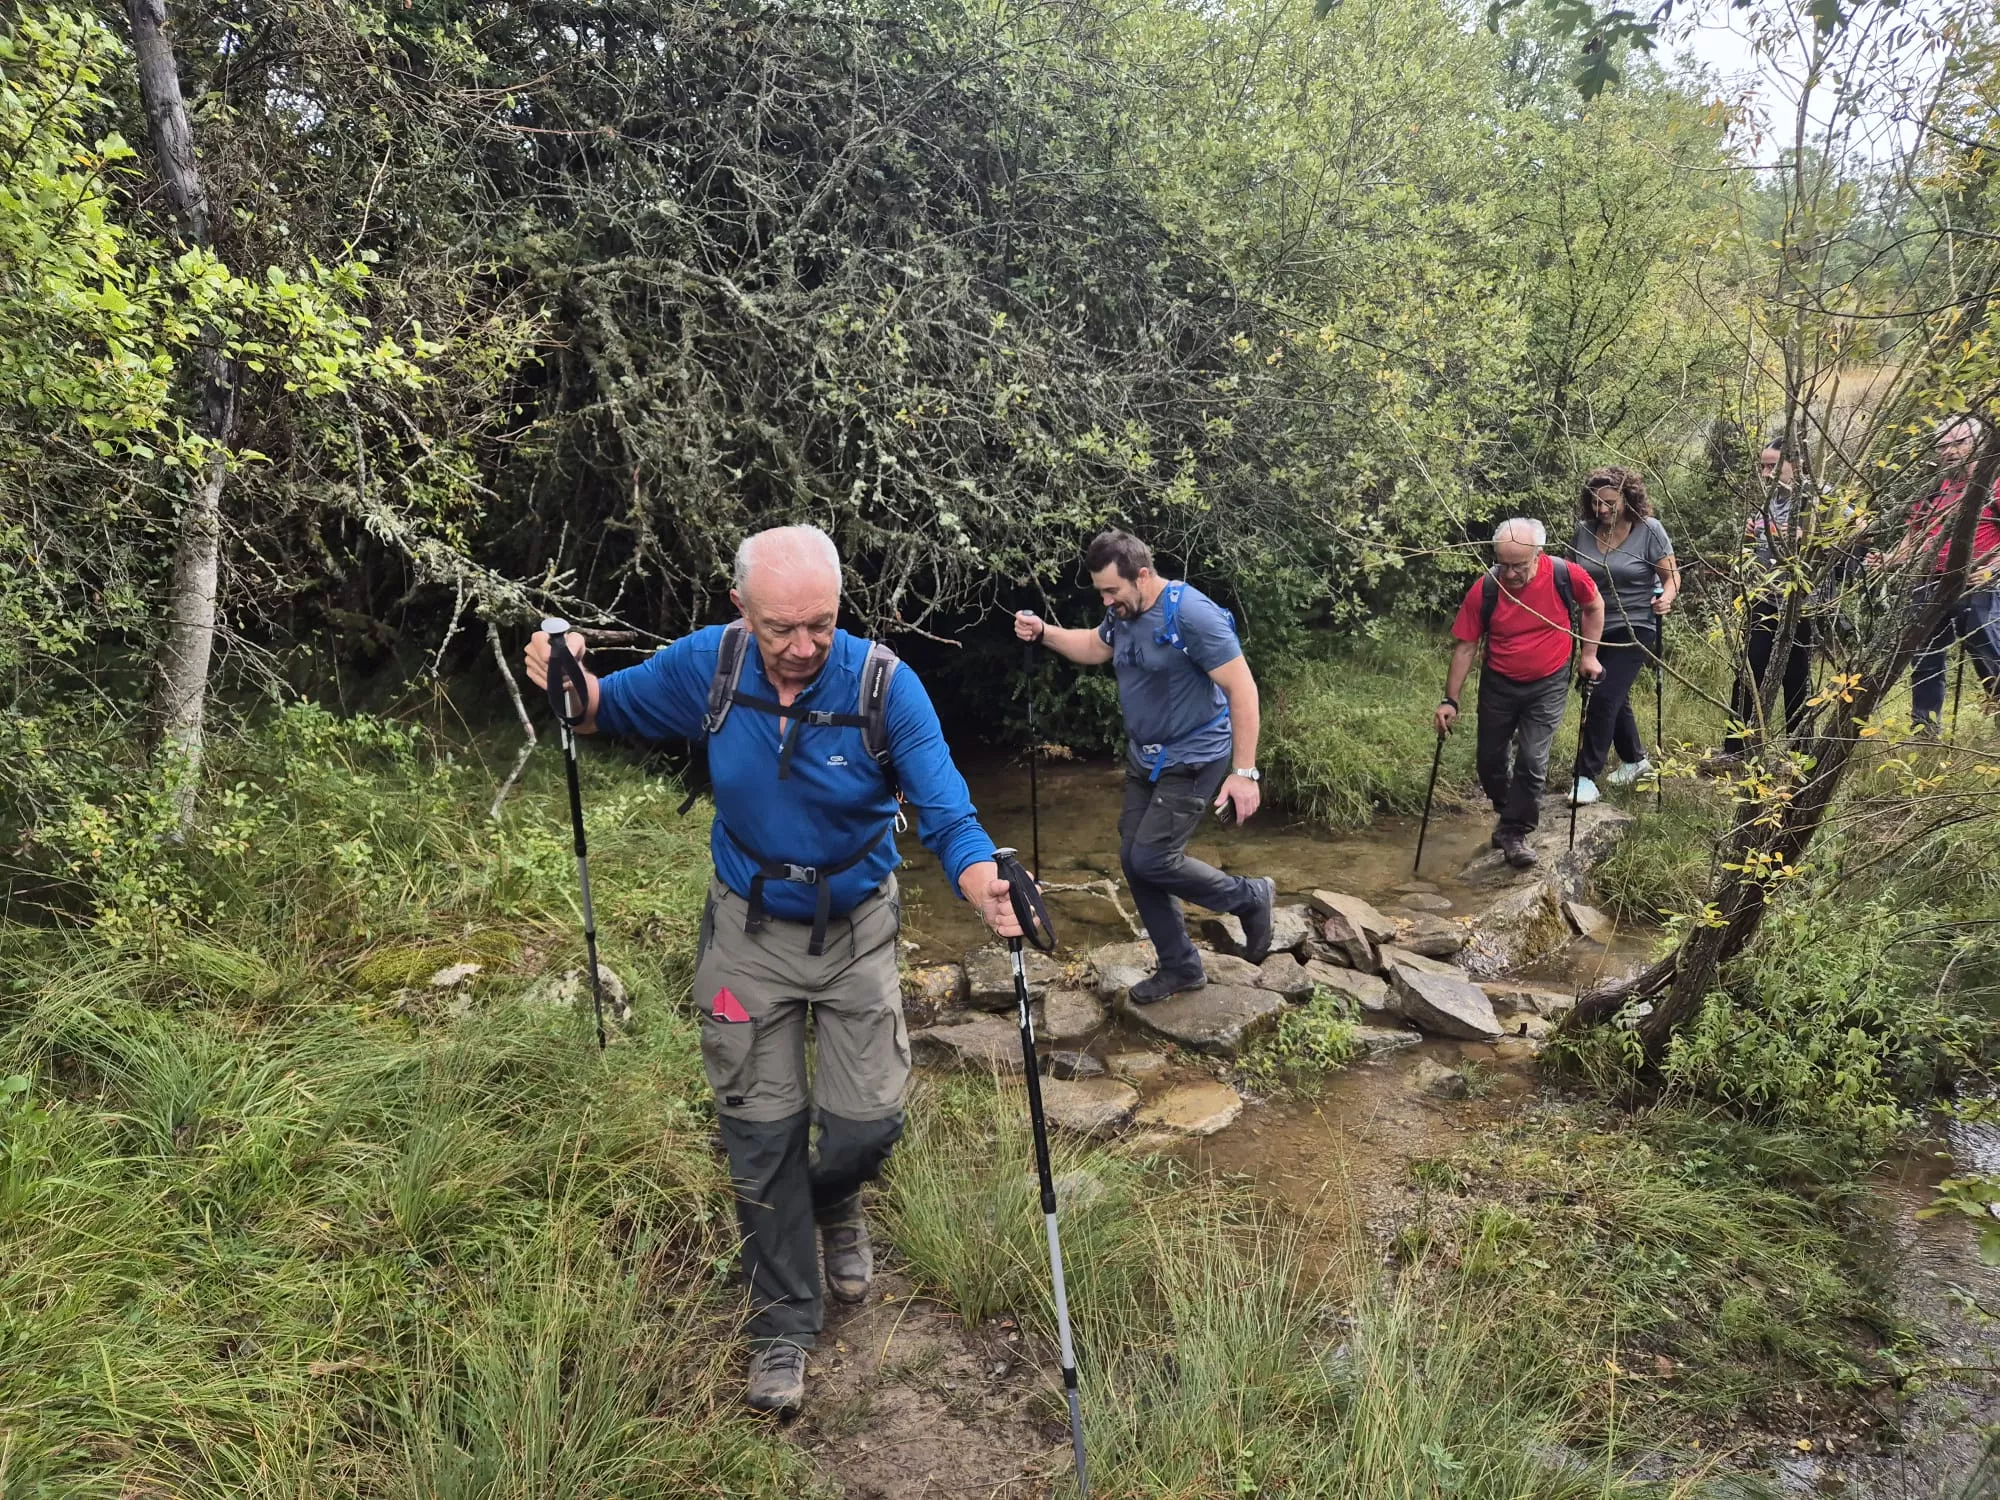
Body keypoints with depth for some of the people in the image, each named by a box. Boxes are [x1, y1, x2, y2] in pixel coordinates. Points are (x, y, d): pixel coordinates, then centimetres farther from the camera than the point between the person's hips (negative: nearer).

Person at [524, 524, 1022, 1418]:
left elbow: (944, 808, -25)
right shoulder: (707, 665, -16)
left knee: (868, 1122, 4)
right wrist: (571, 683, -23)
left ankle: (835, 1206, 43)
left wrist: (980, 878, -47)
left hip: (857, 930, -1)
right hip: (750, 931, 1)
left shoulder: (884, 684, -23)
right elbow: (614, 708, 2)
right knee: (761, 1133, 7)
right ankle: (783, 1322, 28)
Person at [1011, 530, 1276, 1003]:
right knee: (1133, 860, 9)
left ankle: (1250, 897, 11)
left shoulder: (1192, 614, -25)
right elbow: (1095, 648, 23)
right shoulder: (1123, 611, 1)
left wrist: (1243, 772, -25)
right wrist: (1042, 632, 4)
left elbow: (1243, 689, -24)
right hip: (1143, 758, 9)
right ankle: (1180, 967, 23)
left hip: (1192, 761, -9)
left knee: (1151, 860, -13)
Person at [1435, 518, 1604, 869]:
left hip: (1547, 686, -1)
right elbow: (1465, 647, -10)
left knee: (1532, 761, -8)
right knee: (1489, 760, 12)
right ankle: (1507, 811, 40)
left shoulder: (1565, 576, -19)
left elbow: (1594, 606, 4)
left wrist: (1588, 655, 0)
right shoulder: (1483, 591, -18)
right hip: (1498, 685, 2)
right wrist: (1451, 701, -12)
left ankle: (1515, 832, 7)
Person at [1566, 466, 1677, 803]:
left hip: (1634, 628, -5)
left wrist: (1667, 598, -26)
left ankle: (1587, 776, -9)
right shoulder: (1583, 530, -3)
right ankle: (1635, 759, 39)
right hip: (1595, 628, 5)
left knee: (1605, 696, -14)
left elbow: (1671, 575, -6)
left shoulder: (1649, 530, -12)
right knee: (1615, 697, 18)